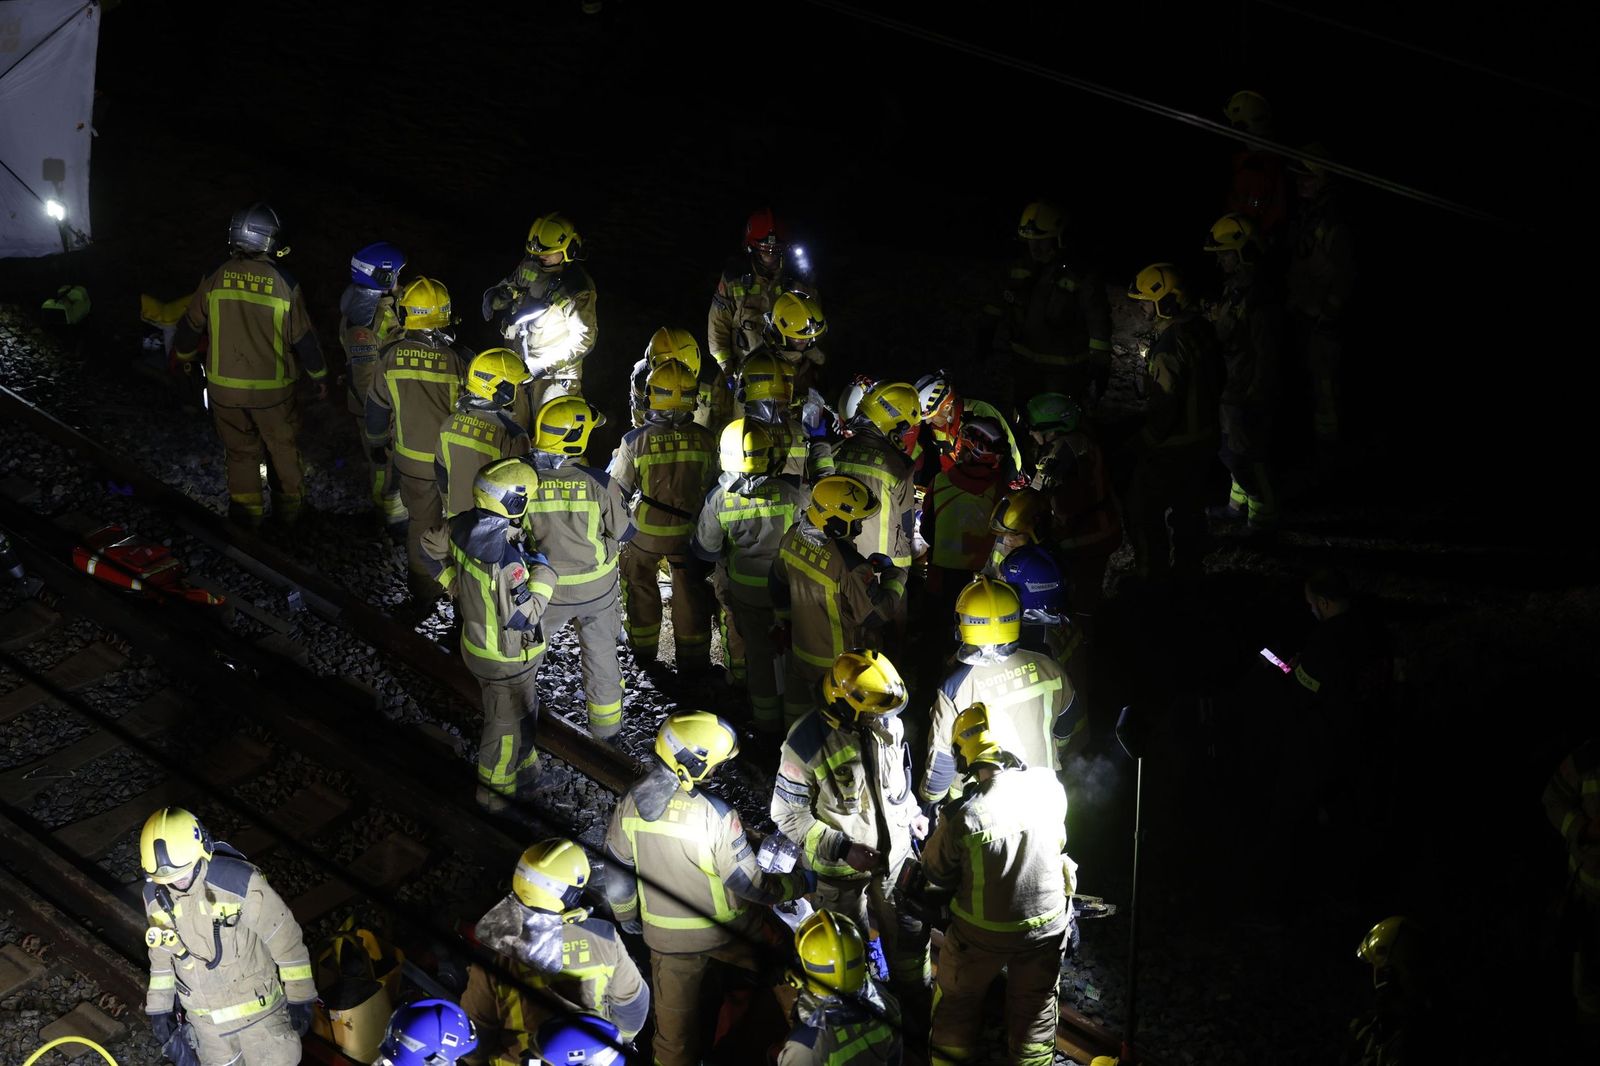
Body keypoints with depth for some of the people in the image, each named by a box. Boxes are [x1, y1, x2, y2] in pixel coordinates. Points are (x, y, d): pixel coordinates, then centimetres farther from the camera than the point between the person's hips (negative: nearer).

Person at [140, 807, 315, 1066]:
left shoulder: (240, 882, -27)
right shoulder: (155, 895, -10)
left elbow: (285, 939, -16)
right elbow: (162, 953, 8)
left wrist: (300, 998, -10)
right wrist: (159, 1007, 11)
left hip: (256, 1007, -4)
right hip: (204, 1016, 4)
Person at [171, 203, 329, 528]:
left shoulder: (215, 278, -8)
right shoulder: (284, 284, -14)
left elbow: (191, 325, 3)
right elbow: (303, 337, -6)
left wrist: (181, 357, 23)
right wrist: (320, 375, 9)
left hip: (224, 387, 2)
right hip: (272, 388, -1)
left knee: (240, 452, 16)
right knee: (283, 448, 18)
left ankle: (245, 514, 22)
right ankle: (289, 507, 29)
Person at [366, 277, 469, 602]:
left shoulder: (390, 358, -14)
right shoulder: (458, 359, -22)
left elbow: (377, 409, 0)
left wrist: (377, 445, 18)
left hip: (411, 459, 2)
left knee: (421, 522, 20)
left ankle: (423, 590, 34)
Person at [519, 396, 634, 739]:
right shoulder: (599, 483, -25)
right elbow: (625, 533, -11)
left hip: (545, 589, 0)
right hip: (596, 589, 0)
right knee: (601, 652, 22)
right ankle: (606, 720, 38)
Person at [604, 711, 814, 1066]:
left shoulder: (629, 803, -15)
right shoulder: (714, 815, -30)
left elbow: (616, 868, -2)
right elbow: (750, 883, -21)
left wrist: (626, 914, 16)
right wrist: (799, 883, -5)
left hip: (664, 934, 4)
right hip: (726, 929, -3)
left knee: (675, 1014, 22)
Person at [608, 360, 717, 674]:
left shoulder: (636, 441, -21)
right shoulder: (705, 439, -15)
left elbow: (616, 490, -9)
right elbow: (713, 485, 0)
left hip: (646, 531, -1)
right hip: (689, 530, 1)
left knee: (640, 582, 23)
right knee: (690, 590, 18)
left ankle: (644, 649, 35)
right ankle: (693, 658, 27)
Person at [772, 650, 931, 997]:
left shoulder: (888, 723, -11)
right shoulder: (807, 743, -27)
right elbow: (788, 815, -20)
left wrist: (912, 813, 2)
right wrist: (842, 848, -27)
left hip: (895, 855, 4)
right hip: (841, 870, -4)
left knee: (911, 932, 19)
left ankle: (917, 999, 43)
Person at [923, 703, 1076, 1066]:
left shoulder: (961, 815, -29)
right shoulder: (1049, 788, -19)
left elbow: (937, 872, -11)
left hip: (982, 933, -2)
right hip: (1046, 926, 2)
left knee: (957, 1002, 23)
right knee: (1035, 1008, 24)